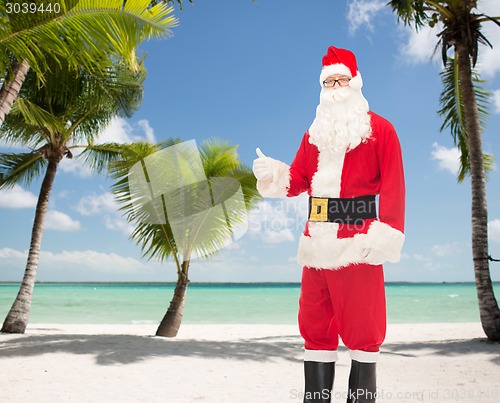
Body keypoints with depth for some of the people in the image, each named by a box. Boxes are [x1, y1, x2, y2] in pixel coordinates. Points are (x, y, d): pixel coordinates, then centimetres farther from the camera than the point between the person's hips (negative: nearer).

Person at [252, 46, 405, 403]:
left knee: (361, 326, 2)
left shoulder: (381, 129, 1)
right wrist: (272, 175, -6)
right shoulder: (315, 133, 17)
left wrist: (385, 237, -15)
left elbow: (393, 188, -5)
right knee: (315, 324, 10)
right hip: (316, 240, 6)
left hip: (358, 240, -5)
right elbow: (298, 180, 14)